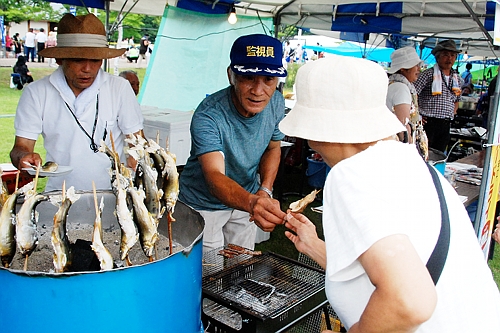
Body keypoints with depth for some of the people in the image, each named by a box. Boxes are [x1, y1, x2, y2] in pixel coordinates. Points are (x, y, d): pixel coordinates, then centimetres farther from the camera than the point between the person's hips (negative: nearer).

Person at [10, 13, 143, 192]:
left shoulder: (120, 88, -2)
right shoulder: (36, 93, 1)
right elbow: (22, 146, 4)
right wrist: (24, 157, -20)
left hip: (113, 193, -1)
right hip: (59, 195, 1)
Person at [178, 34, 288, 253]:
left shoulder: (276, 103, -14)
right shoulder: (208, 116, -32)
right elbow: (214, 176, -43)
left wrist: (265, 191, -10)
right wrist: (252, 203, -62)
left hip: (245, 199, 5)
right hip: (204, 204, -5)